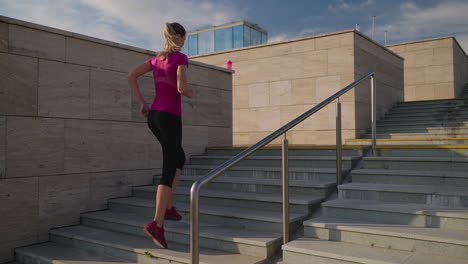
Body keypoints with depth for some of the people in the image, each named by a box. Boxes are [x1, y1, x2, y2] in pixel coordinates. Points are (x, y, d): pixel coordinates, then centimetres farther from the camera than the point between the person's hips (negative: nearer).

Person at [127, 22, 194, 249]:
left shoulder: (156, 58, 16)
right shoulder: (180, 58, -5)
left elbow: (131, 76, 14)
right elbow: (181, 88, -17)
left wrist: (141, 103, 13)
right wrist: (190, 94, 6)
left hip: (154, 115, 8)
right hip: (170, 116, -8)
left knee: (179, 159, 22)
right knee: (169, 168, -5)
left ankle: (167, 206, 19)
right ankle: (157, 224, -10)